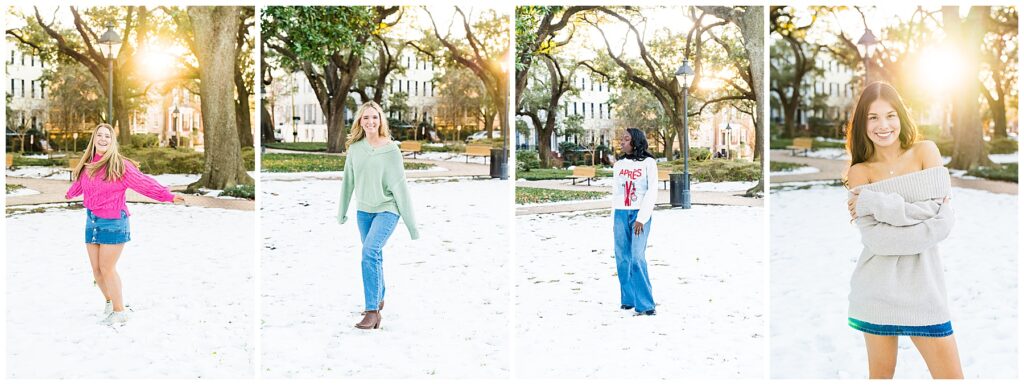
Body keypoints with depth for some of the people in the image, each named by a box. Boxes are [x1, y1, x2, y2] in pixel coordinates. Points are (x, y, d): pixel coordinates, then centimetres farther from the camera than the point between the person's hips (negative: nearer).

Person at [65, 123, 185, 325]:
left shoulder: (119, 165, -11)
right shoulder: (86, 165, 8)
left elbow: (144, 183, -14)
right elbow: (79, 183, 31)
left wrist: (168, 196, -21)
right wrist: (70, 194, 49)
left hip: (113, 223, -6)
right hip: (92, 221, 6)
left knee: (107, 268, -5)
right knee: (96, 269, 10)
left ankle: (119, 311, 8)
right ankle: (109, 301, 32)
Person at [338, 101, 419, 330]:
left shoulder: (391, 150, -12)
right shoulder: (355, 148, -1)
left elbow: (399, 186, -11)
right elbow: (348, 181, 8)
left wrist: (411, 223, -10)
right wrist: (342, 212, 17)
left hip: (387, 210, -5)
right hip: (364, 210, 5)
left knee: (370, 253, -21)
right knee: (374, 257, 17)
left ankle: (373, 311, -16)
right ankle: (378, 300, 37)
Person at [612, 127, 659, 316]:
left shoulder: (648, 163, -1)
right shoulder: (619, 164, 12)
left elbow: (652, 192, -6)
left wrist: (642, 218, -12)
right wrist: (614, 219, 14)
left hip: (640, 215, -5)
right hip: (621, 214, 5)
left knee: (637, 257, -14)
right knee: (622, 258, 3)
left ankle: (645, 304, -10)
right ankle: (628, 299, 14)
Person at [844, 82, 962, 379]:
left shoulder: (925, 151, 3)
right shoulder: (859, 172, 0)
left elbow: (942, 218, -9)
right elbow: (874, 238, -11)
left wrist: (876, 202, -13)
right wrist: (922, 220, -18)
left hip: (922, 284, 1)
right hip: (878, 286, -1)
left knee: (952, 375, 2)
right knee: (881, 373, 9)